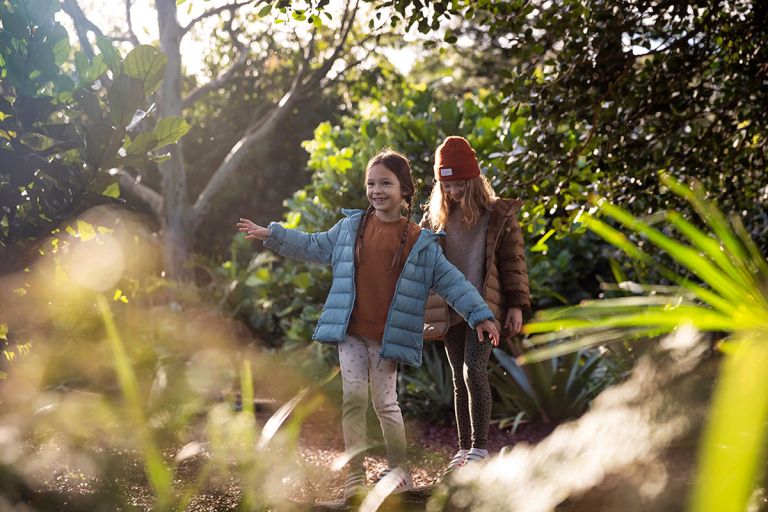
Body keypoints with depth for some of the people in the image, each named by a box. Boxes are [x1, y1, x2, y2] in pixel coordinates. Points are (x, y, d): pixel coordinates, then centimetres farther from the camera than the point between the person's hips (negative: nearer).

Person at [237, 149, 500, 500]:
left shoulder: (420, 241, -2)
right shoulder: (351, 227, 5)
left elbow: (449, 280, -1)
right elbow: (314, 247, 17)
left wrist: (480, 315, -6)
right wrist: (271, 235, 15)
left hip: (388, 337, -2)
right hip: (350, 332, 2)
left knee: (385, 401, 2)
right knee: (354, 397, -2)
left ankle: (399, 469, 21)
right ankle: (355, 474, 6)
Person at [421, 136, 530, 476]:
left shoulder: (497, 215, -2)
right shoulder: (436, 216, 9)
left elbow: (513, 260, 0)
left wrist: (516, 304, -4)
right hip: (450, 310, 4)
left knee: (474, 372, -18)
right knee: (460, 381, 9)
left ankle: (480, 449, -12)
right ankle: (464, 449, 15)